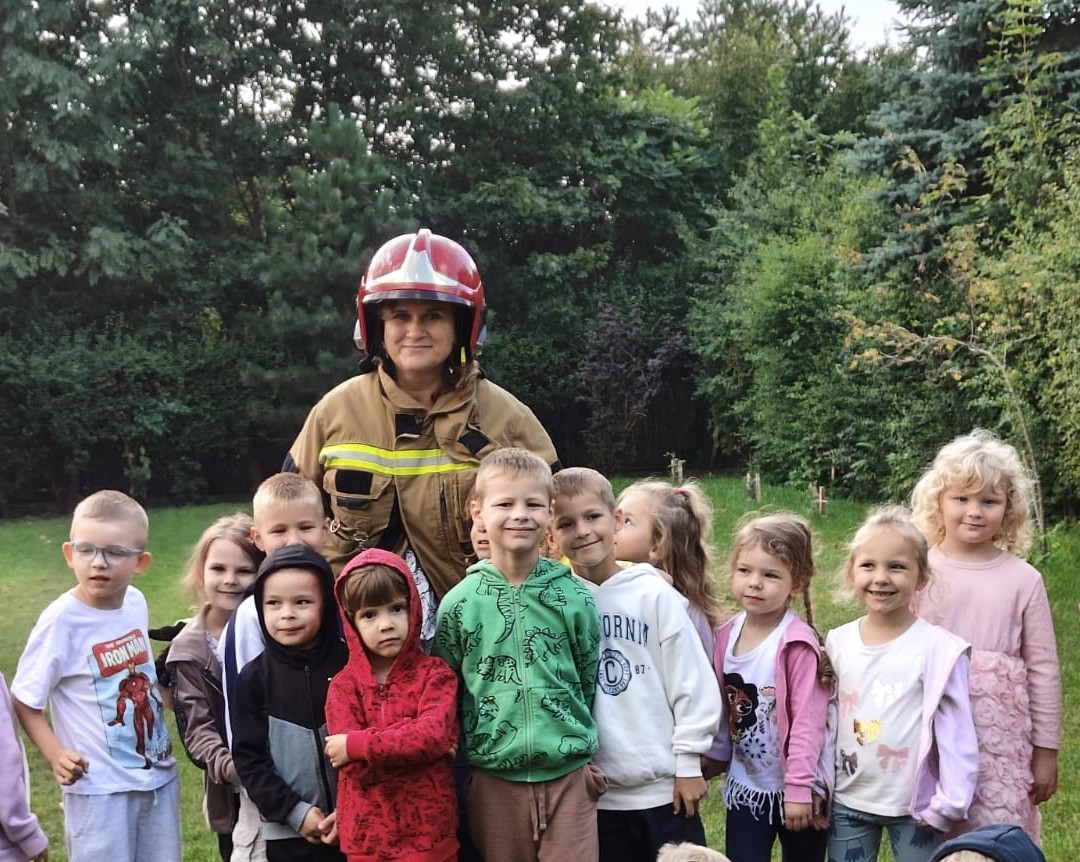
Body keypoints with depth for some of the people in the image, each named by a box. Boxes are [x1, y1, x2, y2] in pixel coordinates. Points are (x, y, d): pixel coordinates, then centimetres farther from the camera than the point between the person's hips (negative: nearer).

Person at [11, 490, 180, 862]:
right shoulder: (61, 620, -18)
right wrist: (55, 754, -21)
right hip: (100, 787, -5)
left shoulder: (136, 602, -1)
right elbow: (24, 701, -10)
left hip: (159, 774, 6)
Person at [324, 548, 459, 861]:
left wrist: (357, 745, -17)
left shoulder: (435, 673, -2)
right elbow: (354, 765, -10)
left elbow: (434, 733, -19)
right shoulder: (343, 685, 0)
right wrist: (412, 740, -17)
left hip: (430, 833, -1)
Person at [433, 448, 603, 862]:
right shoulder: (459, 603, -3)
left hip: (569, 774, 0)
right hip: (493, 778, 0)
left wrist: (593, 755, 9)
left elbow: (594, 682, 7)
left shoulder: (575, 597, -2)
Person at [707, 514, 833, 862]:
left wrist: (799, 787, -18)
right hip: (745, 786, 5)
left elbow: (807, 720, -19)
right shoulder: (727, 634, -2)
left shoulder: (797, 642, -19)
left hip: (794, 788, -4)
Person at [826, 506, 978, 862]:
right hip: (847, 804, 3)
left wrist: (949, 804, -11)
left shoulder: (938, 647, -13)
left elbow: (956, 732, -10)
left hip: (914, 806, -3)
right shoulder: (838, 642, -2)